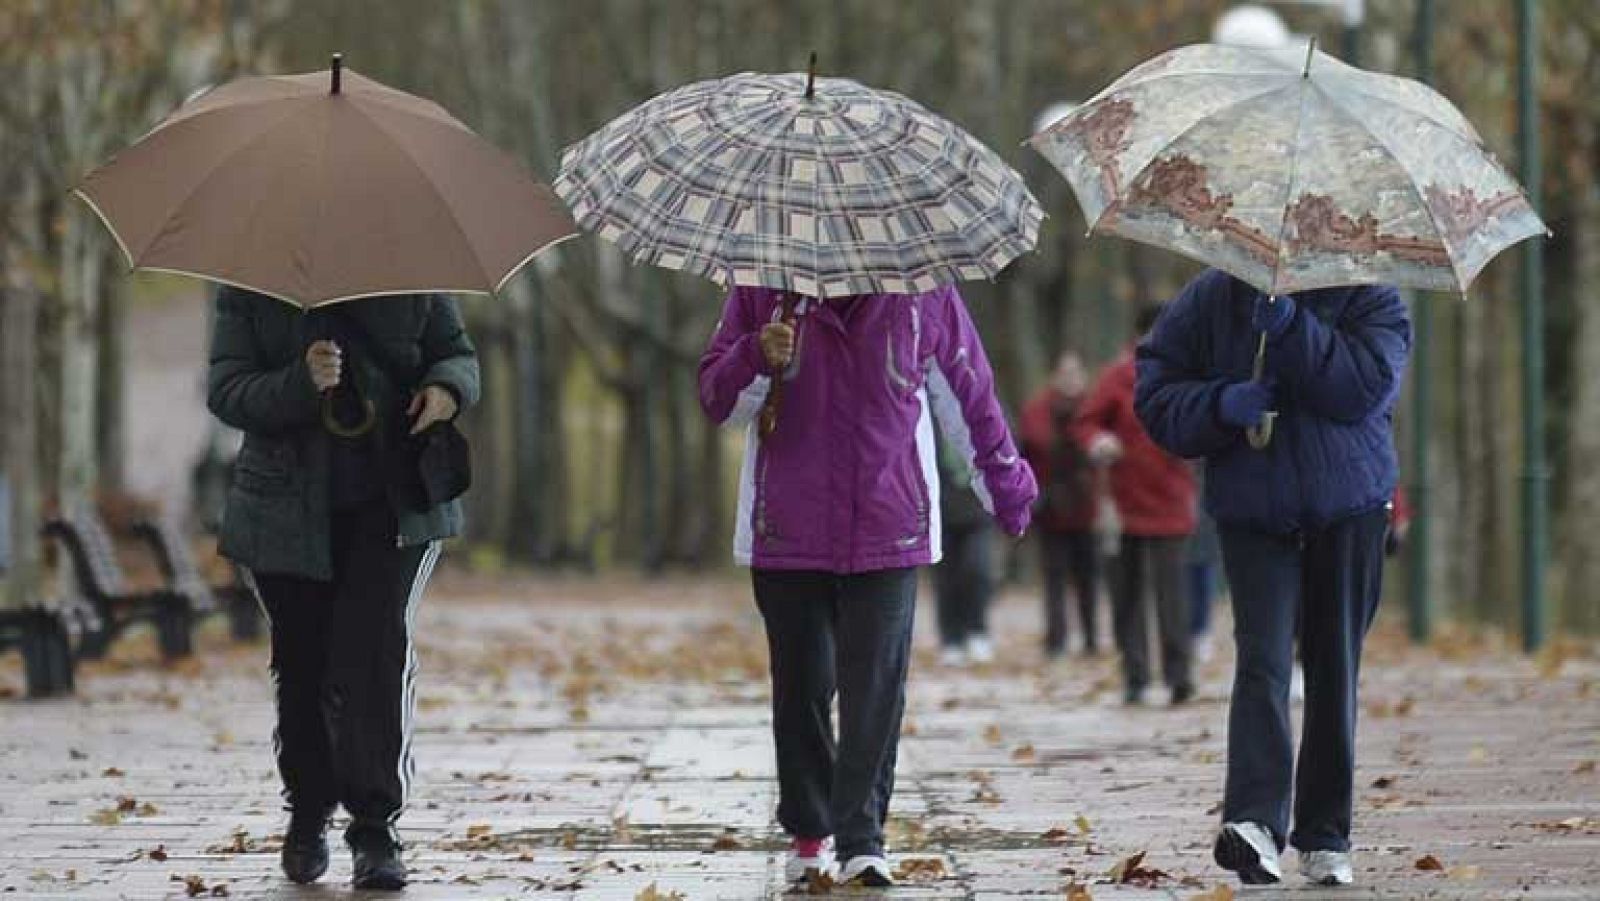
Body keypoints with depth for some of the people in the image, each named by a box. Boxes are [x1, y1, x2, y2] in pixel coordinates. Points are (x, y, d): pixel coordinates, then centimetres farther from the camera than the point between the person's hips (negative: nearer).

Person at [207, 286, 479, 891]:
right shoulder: (248, 291, 1)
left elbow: (457, 352, 12)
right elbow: (227, 393, -7)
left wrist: (447, 387, -13)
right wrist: (300, 384, -27)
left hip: (390, 506, -1)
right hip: (289, 516, 1)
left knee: (377, 653, -15)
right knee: (302, 665, 5)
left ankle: (375, 828, -9)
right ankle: (307, 816, 27)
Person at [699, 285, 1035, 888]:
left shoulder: (924, 294, 2)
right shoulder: (765, 289, 3)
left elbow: (971, 399, 14)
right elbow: (717, 401, 5)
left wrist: (1006, 492, 22)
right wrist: (758, 358, -16)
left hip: (888, 535, -1)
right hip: (788, 535, 1)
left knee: (877, 685, -8)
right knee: (802, 684, 6)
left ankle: (862, 837, -5)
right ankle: (807, 830, 21)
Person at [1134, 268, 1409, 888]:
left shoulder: (1368, 297, 0)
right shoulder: (1210, 299, 3)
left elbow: (1368, 385, -17)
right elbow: (1155, 396, 2)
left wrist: (1292, 326, -23)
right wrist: (1222, 405, -17)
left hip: (1349, 511, 1)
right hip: (1252, 515, -1)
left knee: (1334, 668, 5)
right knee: (1263, 658, -16)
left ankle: (1325, 836, 14)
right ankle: (1254, 820, -27)